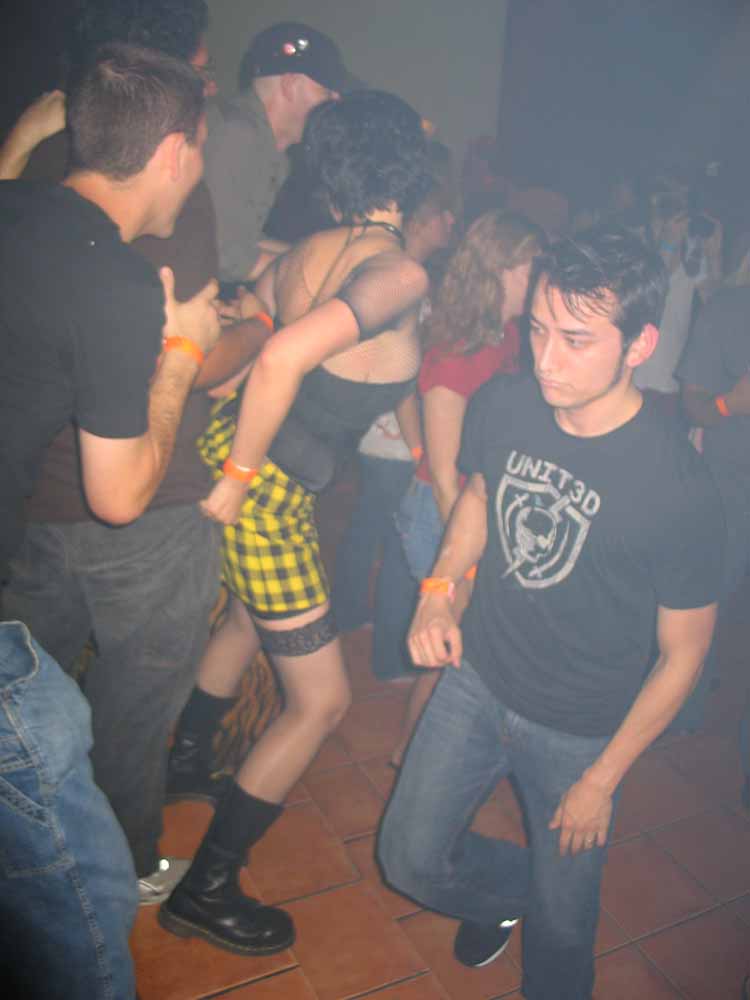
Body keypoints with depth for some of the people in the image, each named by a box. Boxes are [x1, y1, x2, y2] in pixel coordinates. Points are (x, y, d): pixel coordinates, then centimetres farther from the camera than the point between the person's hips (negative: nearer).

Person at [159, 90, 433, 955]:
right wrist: (239, 479, -20)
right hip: (265, 490, -8)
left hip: (222, 445, 9)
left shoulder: (304, 252, 5)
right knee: (321, 699, 7)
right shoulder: (399, 272, -18)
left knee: (249, 617, 34)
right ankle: (204, 892, 20)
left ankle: (185, 761, 57)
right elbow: (284, 358, -32)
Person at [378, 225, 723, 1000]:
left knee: (560, 925, 15)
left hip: (579, 732, -3)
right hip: (476, 681, 4)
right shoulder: (502, 405, -14)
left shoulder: (678, 486, -26)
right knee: (408, 860, 13)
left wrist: (603, 777, -8)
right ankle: (509, 887, 45)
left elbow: (683, 653, -13)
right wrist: (438, 589, -8)